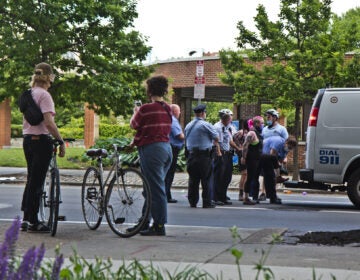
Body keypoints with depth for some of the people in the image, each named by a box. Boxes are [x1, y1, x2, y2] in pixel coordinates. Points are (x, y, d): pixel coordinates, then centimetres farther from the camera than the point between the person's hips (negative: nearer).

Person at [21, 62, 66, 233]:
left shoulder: (28, 94, 11)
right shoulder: (44, 95, -14)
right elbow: (49, 123, -22)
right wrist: (61, 142, -17)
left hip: (28, 140, 8)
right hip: (41, 141, -8)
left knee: (31, 180, 15)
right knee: (37, 182, -2)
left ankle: (25, 219, 19)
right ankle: (33, 222, 3)